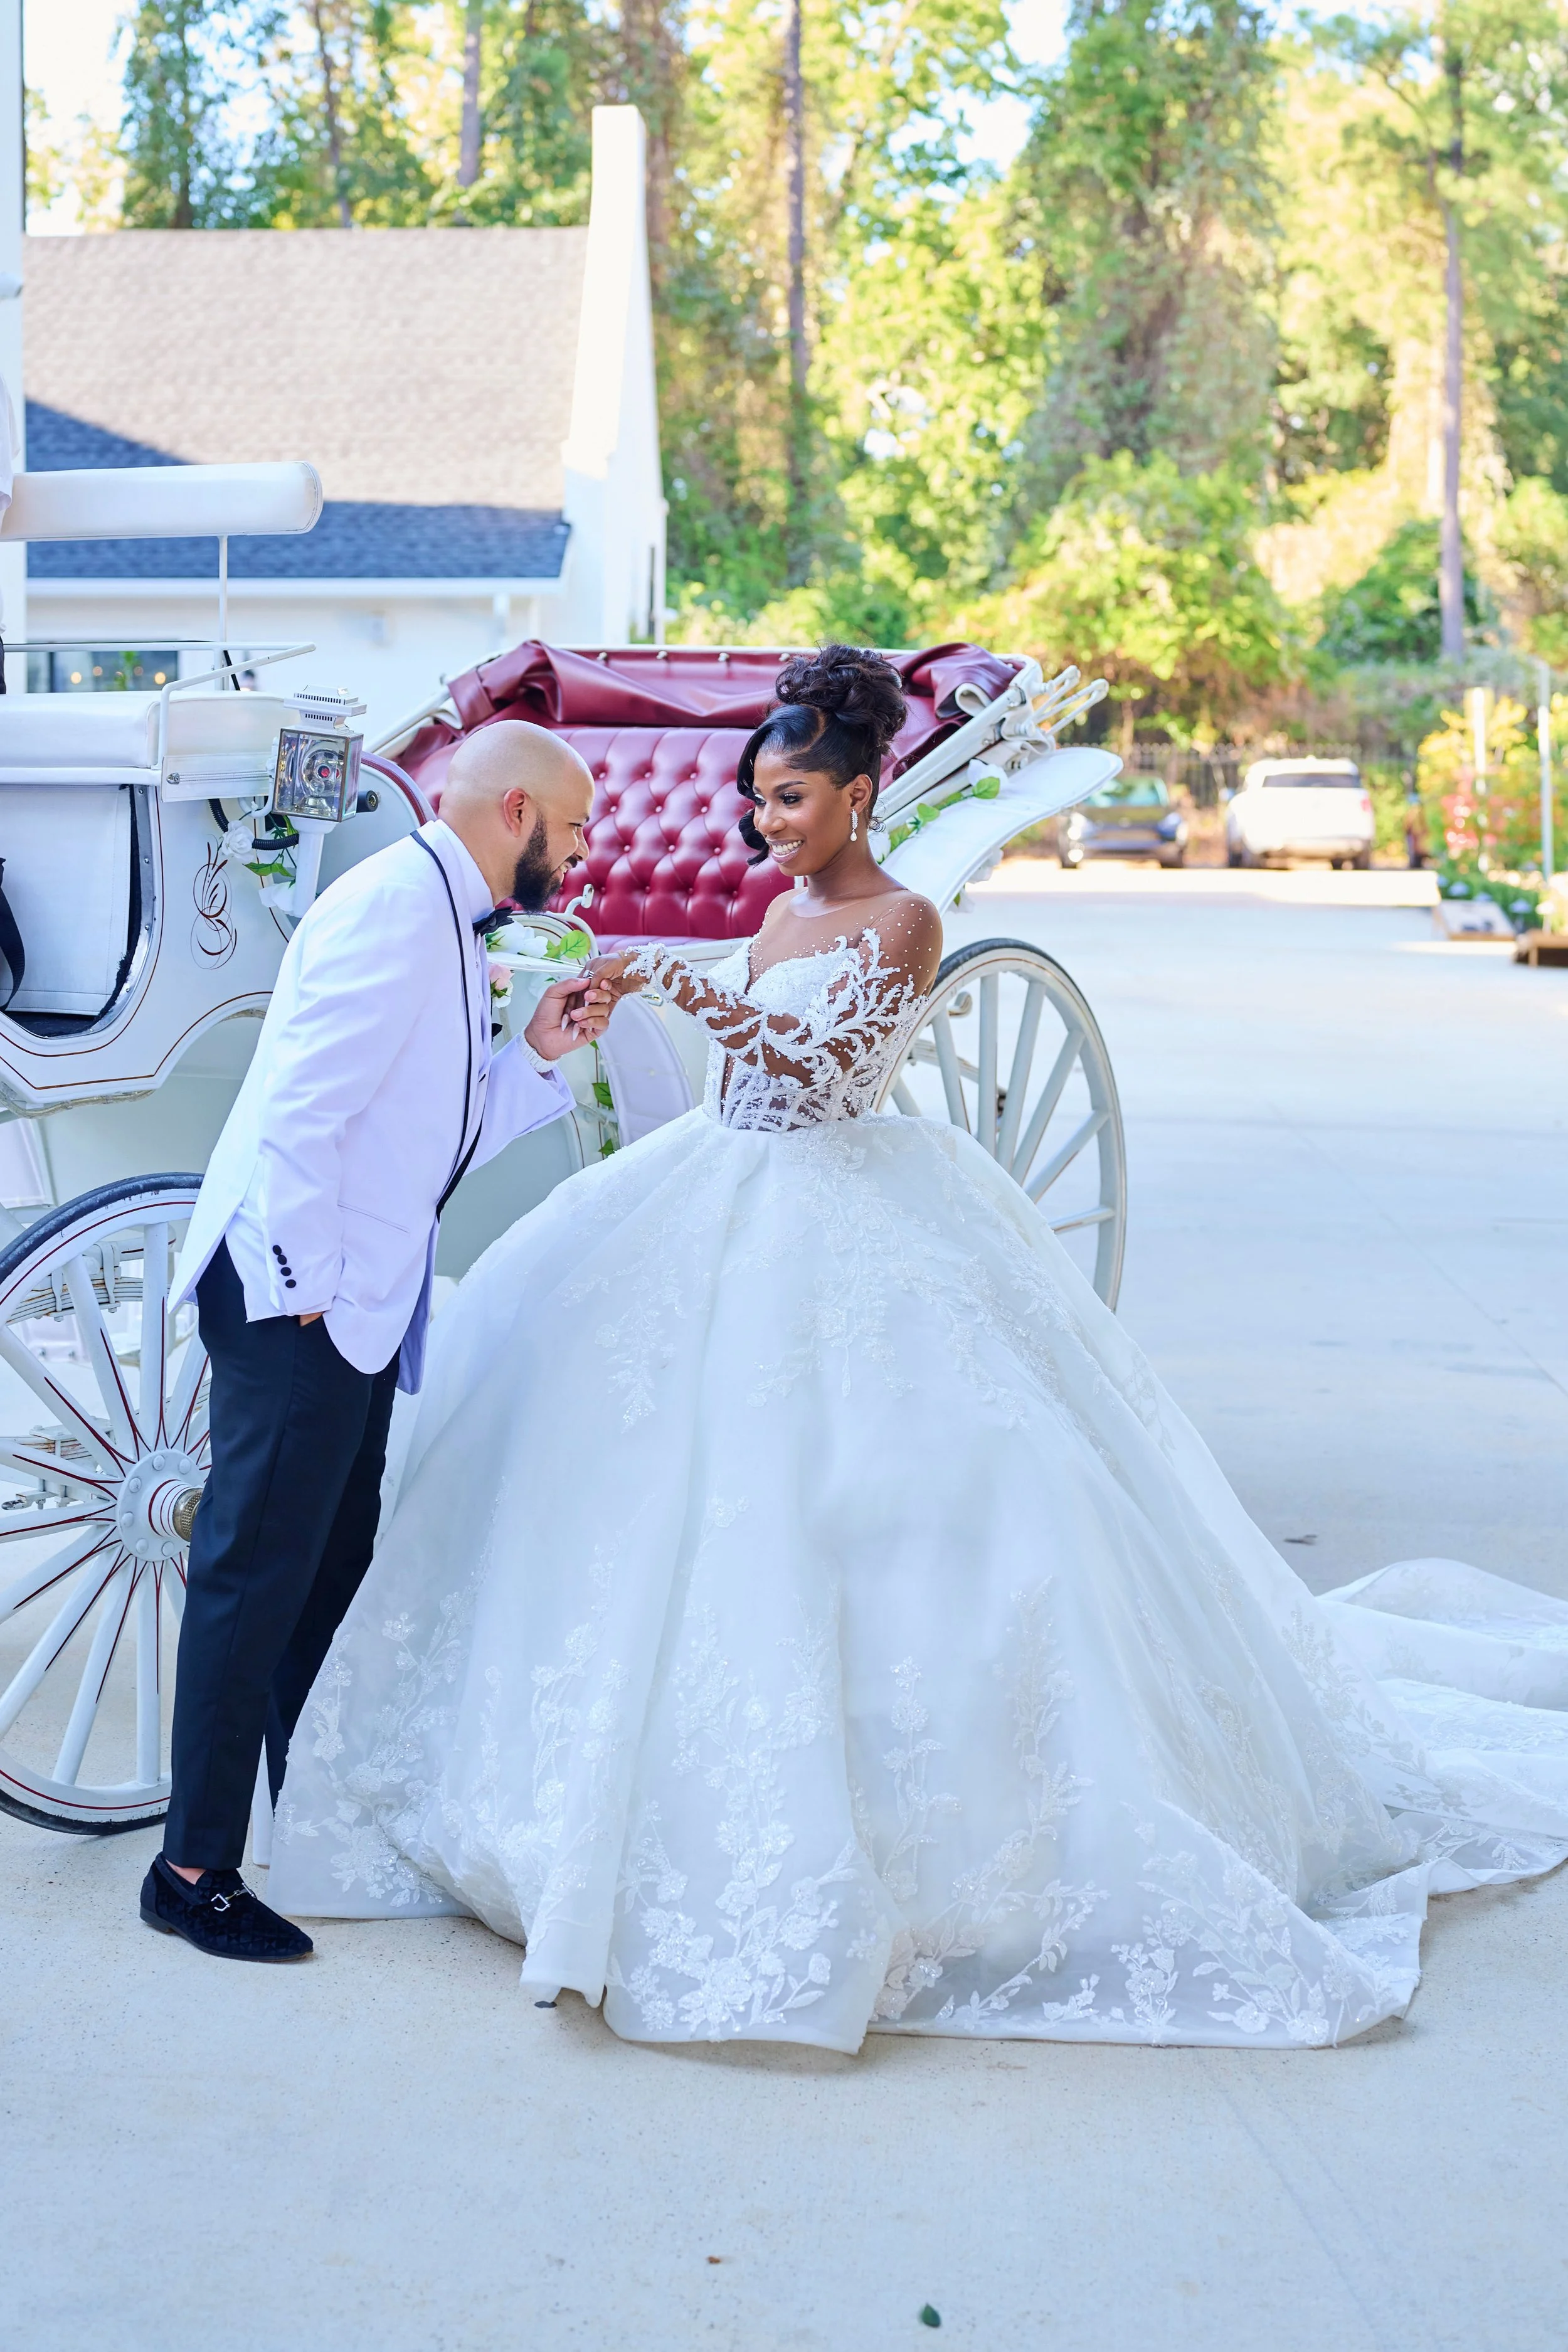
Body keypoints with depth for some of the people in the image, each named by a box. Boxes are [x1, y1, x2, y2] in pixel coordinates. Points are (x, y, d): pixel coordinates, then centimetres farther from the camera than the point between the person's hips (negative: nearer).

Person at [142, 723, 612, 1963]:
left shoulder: (451, 927, 17)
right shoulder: (393, 907, -15)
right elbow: (301, 1111, -22)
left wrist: (536, 1056, 6)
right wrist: (299, 1288, -21)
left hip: (357, 1300, 11)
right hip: (296, 1294, -11)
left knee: (332, 1562, 16)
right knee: (258, 1571, -6)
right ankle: (195, 1868, 1)